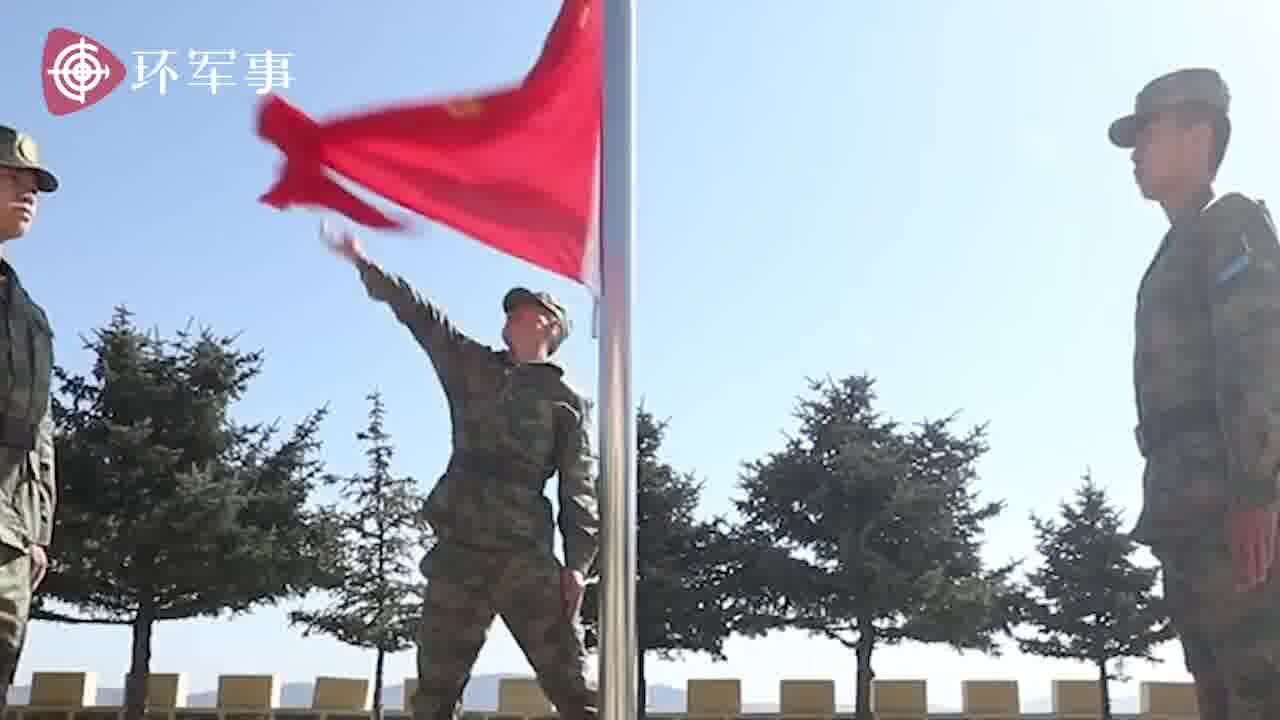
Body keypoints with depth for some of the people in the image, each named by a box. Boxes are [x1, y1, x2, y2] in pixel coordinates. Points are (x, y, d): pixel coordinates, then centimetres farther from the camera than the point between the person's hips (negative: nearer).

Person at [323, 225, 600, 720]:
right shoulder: (472, 367, 18)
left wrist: (577, 562, -10)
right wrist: (362, 263, 11)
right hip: (458, 551, 3)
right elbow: (416, 313, 16)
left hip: (527, 557, -3)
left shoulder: (567, 401, 8)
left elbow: (579, 487, 1)